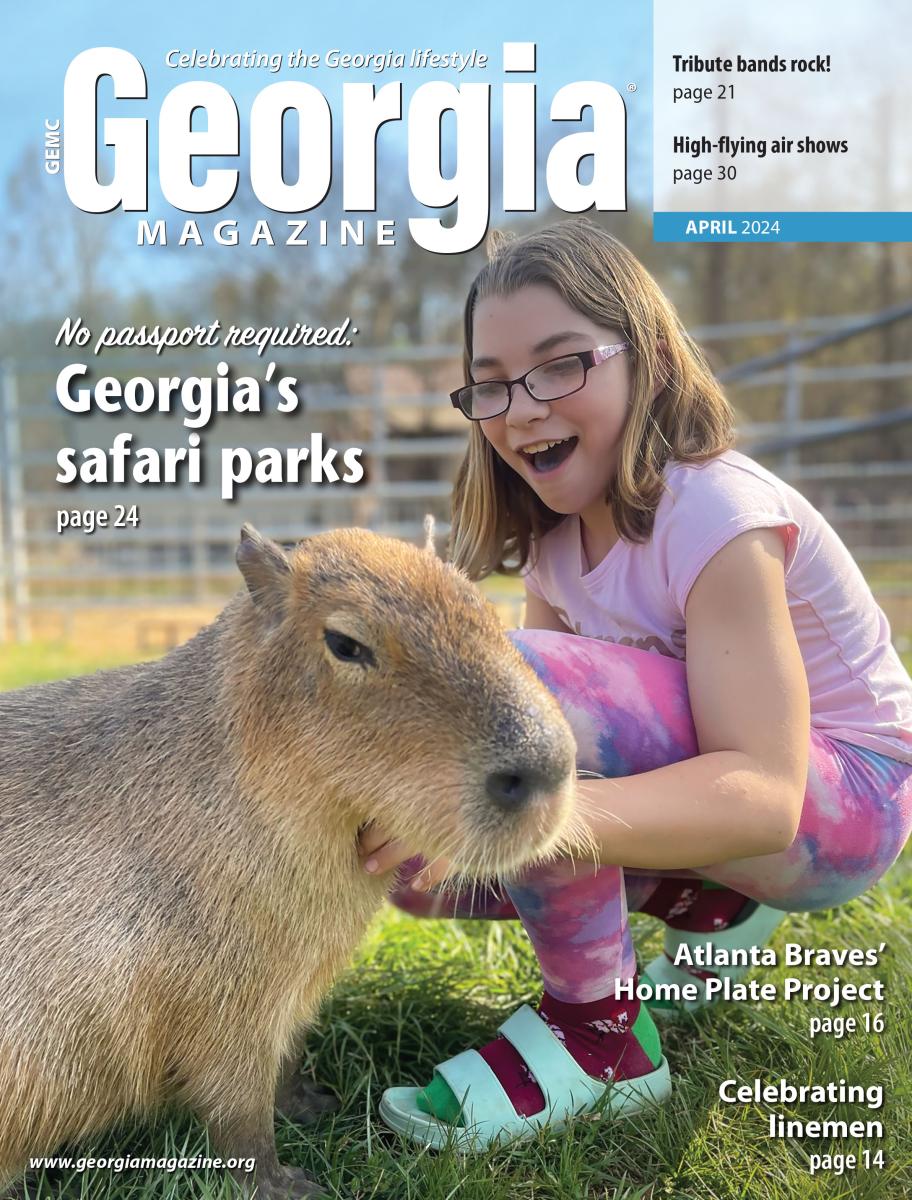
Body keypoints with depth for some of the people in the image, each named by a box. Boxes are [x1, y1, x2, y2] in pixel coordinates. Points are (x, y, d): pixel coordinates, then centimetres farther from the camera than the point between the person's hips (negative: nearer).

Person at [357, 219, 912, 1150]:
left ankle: (598, 1033, -16)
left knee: (516, 675, -32)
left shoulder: (719, 517, -25)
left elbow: (762, 798, -35)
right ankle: (707, 906, 9)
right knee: (421, 866, -7)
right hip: (704, 782, 8)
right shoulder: (558, 530, 0)